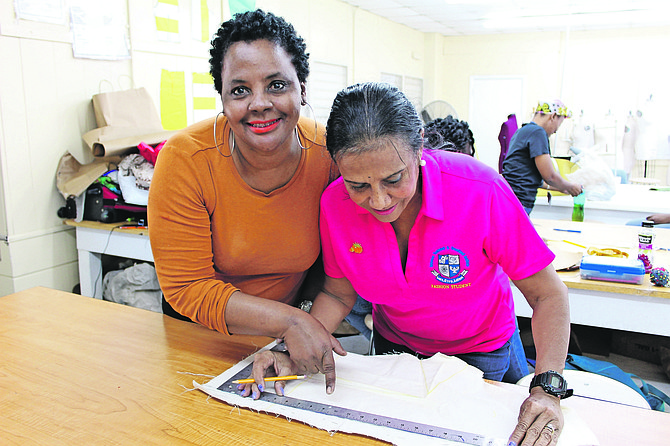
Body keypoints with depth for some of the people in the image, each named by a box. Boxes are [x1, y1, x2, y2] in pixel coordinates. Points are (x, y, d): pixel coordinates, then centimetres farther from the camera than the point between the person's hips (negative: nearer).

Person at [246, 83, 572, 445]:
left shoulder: (480, 191, -34)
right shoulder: (334, 204, -25)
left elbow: (548, 295, -24)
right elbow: (339, 294, -10)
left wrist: (547, 388, -37)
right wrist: (297, 354, -26)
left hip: (482, 350, -2)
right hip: (393, 347, 2)